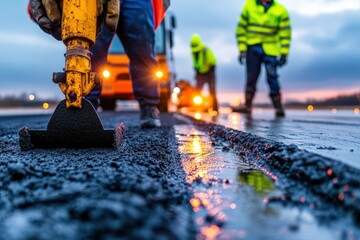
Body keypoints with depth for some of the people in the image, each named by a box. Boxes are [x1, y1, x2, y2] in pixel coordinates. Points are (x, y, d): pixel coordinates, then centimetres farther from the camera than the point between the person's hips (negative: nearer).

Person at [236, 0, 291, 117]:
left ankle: (278, 108, 1)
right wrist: (242, 49, -2)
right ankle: (247, 106, 9)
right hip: (252, 48, 1)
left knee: (272, 78, -6)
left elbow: (285, 33, 1)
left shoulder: (281, 11, 1)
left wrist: (284, 53, -6)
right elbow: (241, 28, 4)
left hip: (270, 50, -1)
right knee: (251, 78, 2)